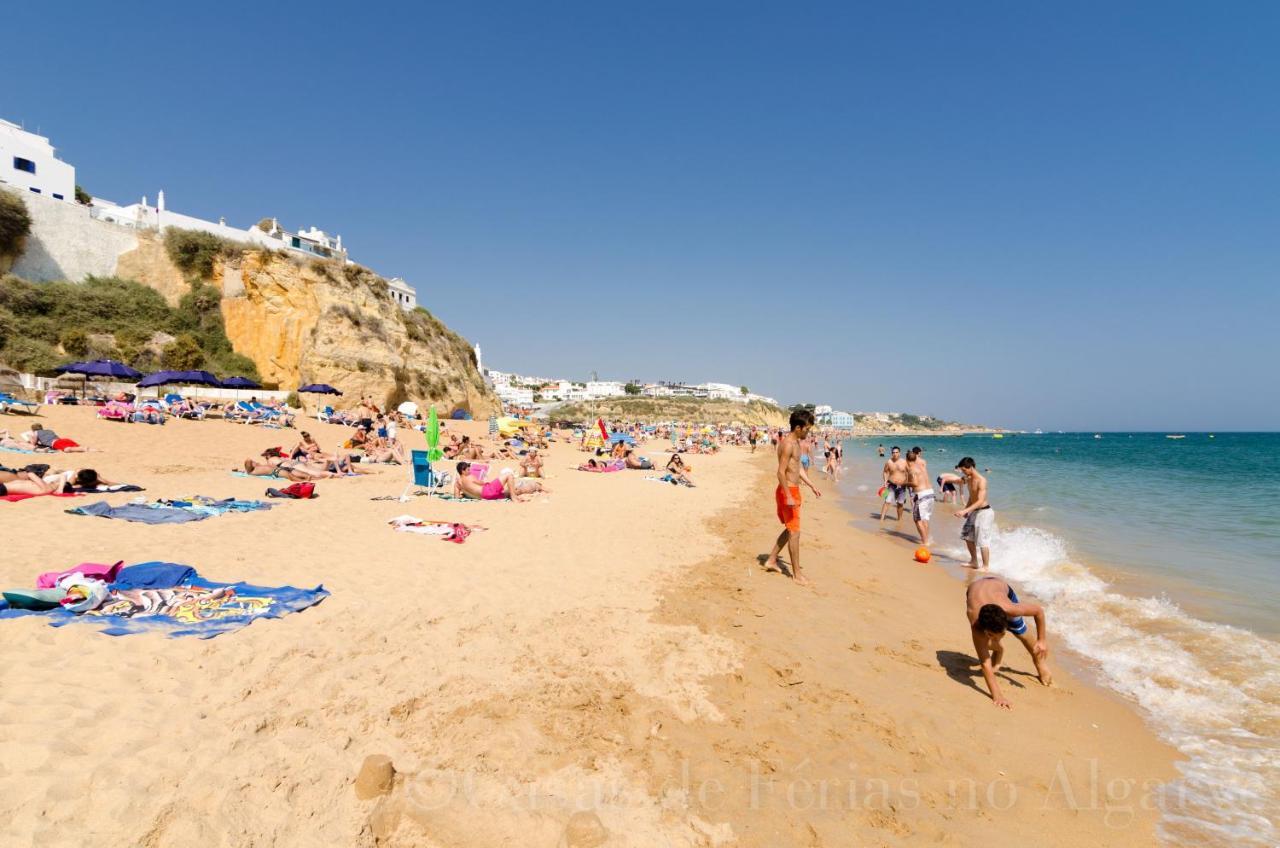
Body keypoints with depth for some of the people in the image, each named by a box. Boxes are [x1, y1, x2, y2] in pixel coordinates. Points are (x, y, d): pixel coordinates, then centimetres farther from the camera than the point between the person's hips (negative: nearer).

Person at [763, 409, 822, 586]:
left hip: (792, 490, 10)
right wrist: (788, 497, -25)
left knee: (790, 529, 20)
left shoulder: (797, 442, 12)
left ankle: (771, 560, 29)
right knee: (794, 532, -2)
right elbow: (781, 472, -23)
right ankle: (797, 574, 7)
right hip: (788, 491, -10)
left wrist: (811, 485, 19)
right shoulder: (788, 444, -19)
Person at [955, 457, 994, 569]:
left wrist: (965, 510, -36)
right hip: (974, 511, 10)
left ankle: (986, 566, 7)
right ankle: (974, 562, 29)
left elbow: (980, 501, -29)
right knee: (967, 535, 16)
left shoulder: (981, 480, -22)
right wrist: (966, 510, 13)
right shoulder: (968, 479, 6)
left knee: (982, 540, -5)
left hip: (984, 512, -10)